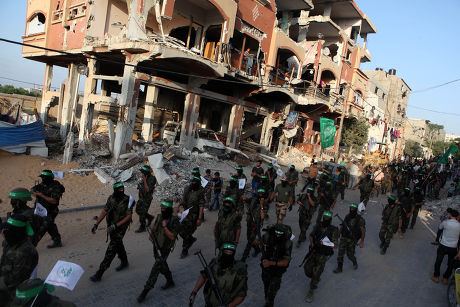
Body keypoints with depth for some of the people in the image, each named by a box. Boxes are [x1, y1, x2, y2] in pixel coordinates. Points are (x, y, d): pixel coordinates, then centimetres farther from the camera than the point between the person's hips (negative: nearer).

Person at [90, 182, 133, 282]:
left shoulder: (127, 200, -20)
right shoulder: (111, 198, -3)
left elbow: (129, 216, -19)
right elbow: (104, 211, 3)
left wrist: (115, 226, -25)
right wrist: (96, 224, -3)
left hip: (120, 227, -6)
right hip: (111, 226, 6)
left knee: (111, 250, -5)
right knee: (118, 244, 23)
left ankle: (99, 273, 0)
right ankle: (124, 262, 46)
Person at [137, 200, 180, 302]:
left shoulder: (174, 220, -19)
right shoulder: (159, 216, -1)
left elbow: (172, 237, -21)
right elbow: (154, 226, 16)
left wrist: (165, 226, -26)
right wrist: (151, 235, -1)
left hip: (165, 249, -7)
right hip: (156, 245, 7)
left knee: (156, 268, -7)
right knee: (162, 265, 21)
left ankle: (145, 291, 1)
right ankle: (170, 281, 43)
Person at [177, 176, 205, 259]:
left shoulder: (200, 193, -16)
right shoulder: (187, 189, 2)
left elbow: (201, 206, -18)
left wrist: (199, 219, -21)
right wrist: (179, 205, 1)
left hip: (193, 215, -6)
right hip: (185, 213, 6)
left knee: (187, 232, -1)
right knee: (180, 230, 9)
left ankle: (185, 251, 17)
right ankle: (191, 239, 37)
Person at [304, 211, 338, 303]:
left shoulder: (333, 230, -15)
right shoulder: (318, 226, -3)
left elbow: (335, 245, -15)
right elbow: (311, 235, 13)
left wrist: (325, 244, -29)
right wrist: (312, 243, -5)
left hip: (323, 255, -4)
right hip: (314, 251, 4)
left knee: (316, 274, -2)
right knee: (307, 268, 2)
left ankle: (310, 292, 17)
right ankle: (316, 279, 36)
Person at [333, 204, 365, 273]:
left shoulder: (360, 219, -16)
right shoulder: (347, 216, 0)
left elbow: (363, 231, -17)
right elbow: (342, 226, 10)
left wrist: (362, 242, -21)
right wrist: (338, 235, 15)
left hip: (352, 240, -4)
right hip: (343, 238, 4)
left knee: (350, 255, 7)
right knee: (340, 253, 0)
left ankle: (355, 263, 40)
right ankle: (339, 268, 13)